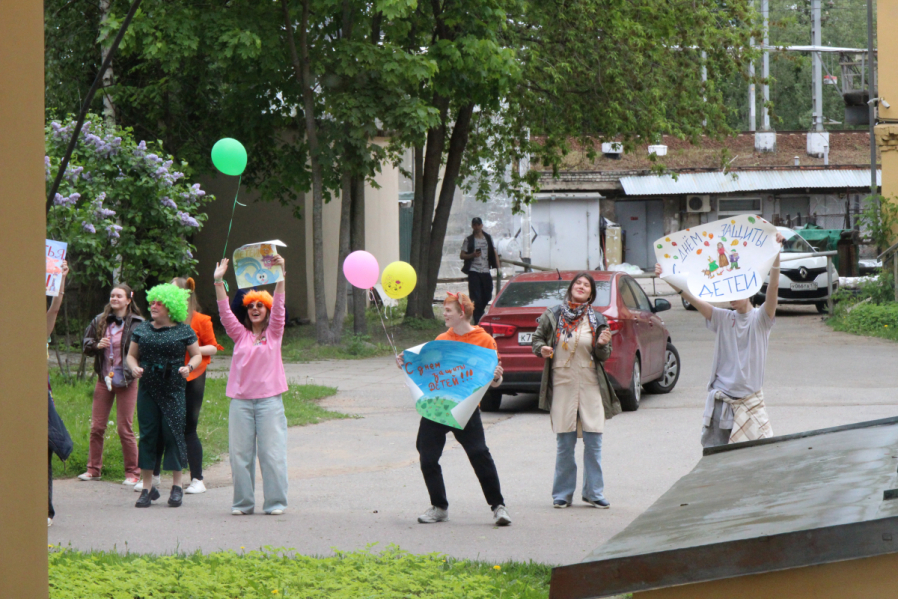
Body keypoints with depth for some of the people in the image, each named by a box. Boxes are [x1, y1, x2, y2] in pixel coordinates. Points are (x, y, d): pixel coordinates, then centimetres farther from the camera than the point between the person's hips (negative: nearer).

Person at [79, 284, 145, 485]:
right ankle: (93, 469, 16)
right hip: (104, 379, 4)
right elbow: (85, 344, 12)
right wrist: (97, 345, -8)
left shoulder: (137, 324, -6)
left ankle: (132, 473, 8)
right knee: (97, 427, 6)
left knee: (125, 429, -1)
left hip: (126, 381, -4)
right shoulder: (100, 321, 6)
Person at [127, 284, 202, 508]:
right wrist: (134, 368, -6)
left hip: (174, 390, -3)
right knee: (148, 434, 1)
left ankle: (177, 486, 8)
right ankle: (147, 487, 8)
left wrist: (189, 367, -12)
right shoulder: (142, 330, 10)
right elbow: (131, 355, 15)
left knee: (173, 434, -4)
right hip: (148, 389, 3)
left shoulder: (184, 331, 3)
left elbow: (197, 355, 9)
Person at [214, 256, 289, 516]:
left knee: (272, 452, -3)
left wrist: (280, 276, -16)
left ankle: (275, 502, 3)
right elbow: (225, 312, 4)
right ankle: (243, 503, 9)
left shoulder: (274, 334, 8)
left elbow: (279, 307, -4)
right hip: (241, 400, 2)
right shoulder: (240, 335, 13)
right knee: (240, 453, 2)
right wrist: (218, 282, -5)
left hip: (269, 399, -2)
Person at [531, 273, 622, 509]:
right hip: (562, 383, -1)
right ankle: (562, 494, 10)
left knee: (593, 442, -1)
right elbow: (537, 338, 14)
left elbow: (603, 356, 7)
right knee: (564, 443, 1)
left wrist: (602, 345, -14)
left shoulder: (597, 320, 5)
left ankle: (594, 492, 9)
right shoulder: (552, 316, 3)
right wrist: (542, 349, -7)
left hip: (590, 384, 1)